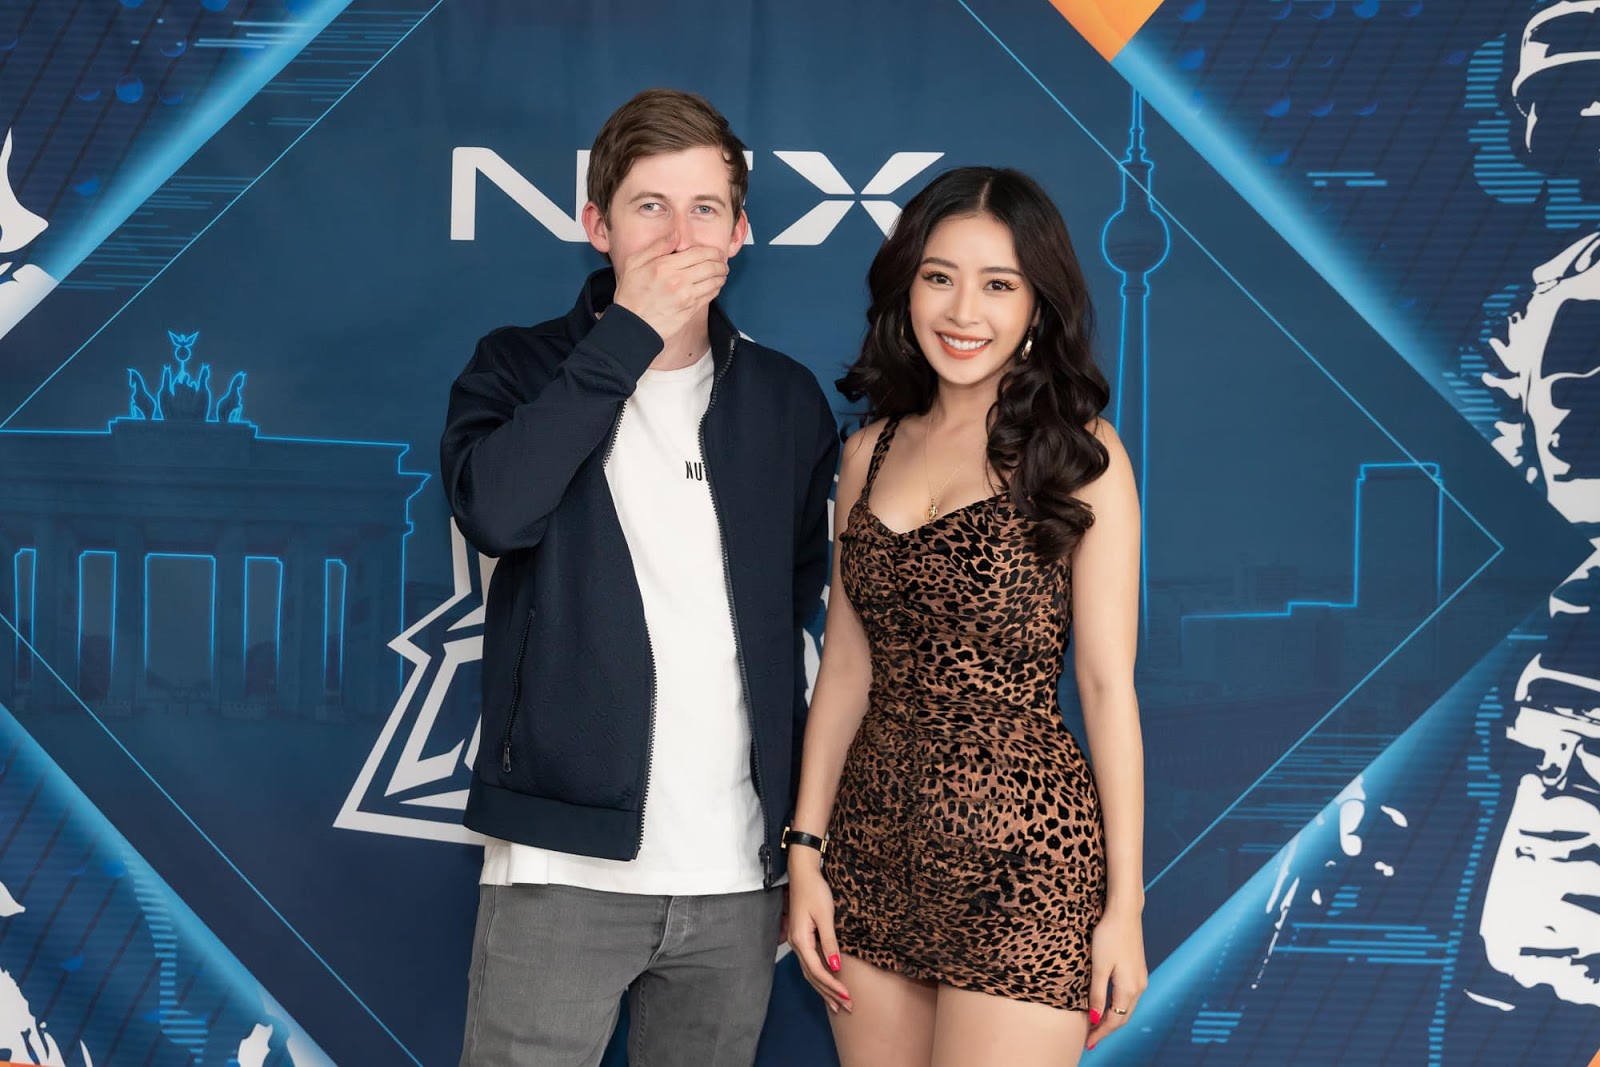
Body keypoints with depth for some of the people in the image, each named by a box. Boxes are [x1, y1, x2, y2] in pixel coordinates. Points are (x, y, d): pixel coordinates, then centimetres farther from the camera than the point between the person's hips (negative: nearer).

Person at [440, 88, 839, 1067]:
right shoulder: (524, 369, 2)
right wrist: (628, 334, -14)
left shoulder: (789, 400, 9)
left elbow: (816, 617, 13)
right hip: (565, 864, -2)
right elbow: (493, 508, -19)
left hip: (739, 876, 3)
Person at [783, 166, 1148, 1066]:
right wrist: (806, 853, 5)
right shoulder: (871, 452, 9)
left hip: (1024, 860, -4)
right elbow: (847, 664, 10)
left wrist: (1124, 904, -7)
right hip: (872, 851, 5)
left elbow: (1107, 683, -6)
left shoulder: (1080, 455, -4)